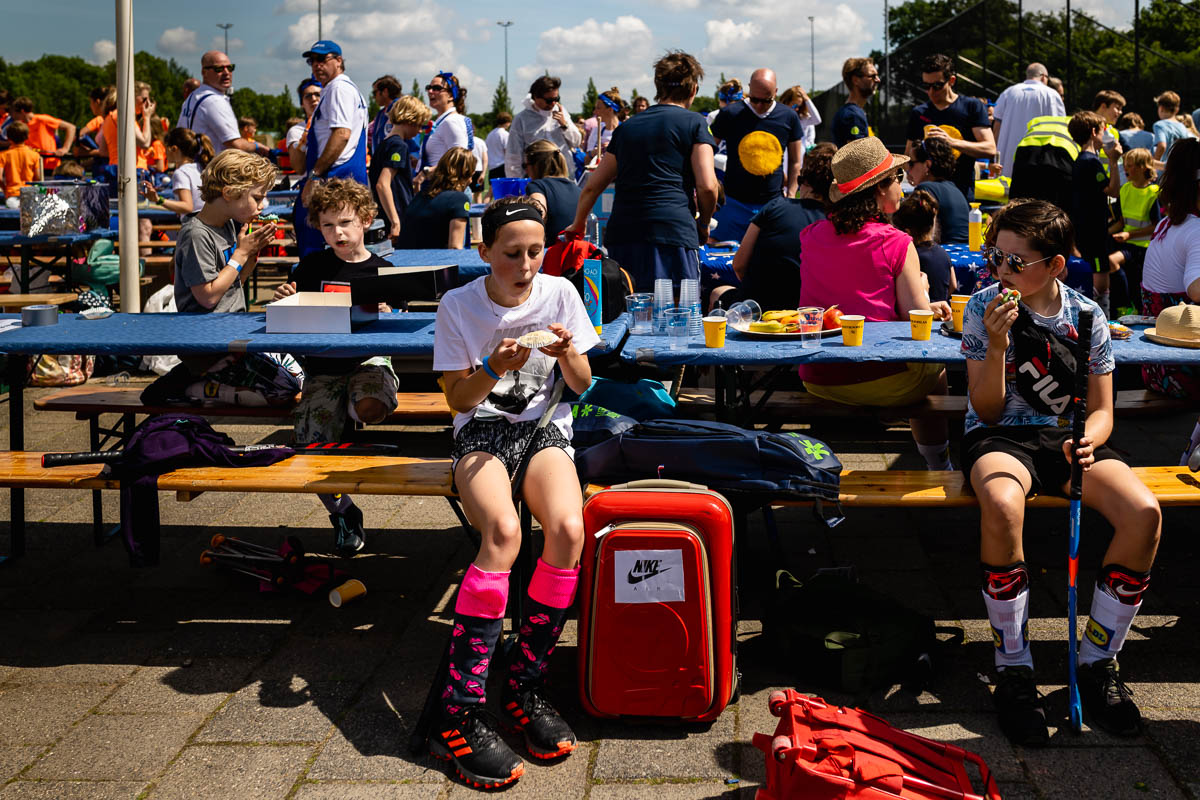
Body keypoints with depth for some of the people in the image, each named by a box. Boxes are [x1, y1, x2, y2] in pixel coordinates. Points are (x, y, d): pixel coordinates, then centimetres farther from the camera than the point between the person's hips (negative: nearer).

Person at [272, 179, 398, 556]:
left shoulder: (382, 270, 5)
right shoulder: (311, 267, 8)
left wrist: (386, 315, -19)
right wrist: (284, 302, -10)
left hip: (367, 359, -1)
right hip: (322, 369, 1)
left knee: (371, 409, -37)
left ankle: (352, 414, 3)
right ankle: (343, 513, 11)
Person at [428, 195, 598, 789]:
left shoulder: (560, 294, 0)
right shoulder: (459, 306, -4)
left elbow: (581, 386, 7)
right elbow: (458, 398, -1)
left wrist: (568, 355, -16)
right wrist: (493, 369, -21)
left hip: (544, 428, 2)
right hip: (482, 430, -2)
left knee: (568, 529, -31)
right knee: (504, 531, -34)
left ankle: (524, 688, -15)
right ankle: (458, 714, -30)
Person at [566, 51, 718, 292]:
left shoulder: (627, 127, 21)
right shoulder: (694, 123, 6)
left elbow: (592, 186, 23)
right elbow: (707, 186, -4)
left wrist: (578, 224, 38)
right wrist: (703, 223, 14)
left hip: (620, 235, 5)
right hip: (673, 233, -5)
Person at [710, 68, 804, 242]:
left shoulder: (789, 117, 3)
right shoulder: (730, 114, -4)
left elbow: (795, 161, 13)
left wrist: (790, 195, 5)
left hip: (773, 203, 2)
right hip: (734, 202, -2)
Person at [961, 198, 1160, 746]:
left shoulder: (1085, 315, 3)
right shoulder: (984, 308, -3)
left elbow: (1101, 410, 7)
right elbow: (987, 411, -5)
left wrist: (1089, 440, -17)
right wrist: (997, 343, -20)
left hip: (1066, 435, 3)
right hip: (1000, 437, -3)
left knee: (1144, 512, -27)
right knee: (1002, 503, -40)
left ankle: (1096, 663, -10)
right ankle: (1014, 670, -25)